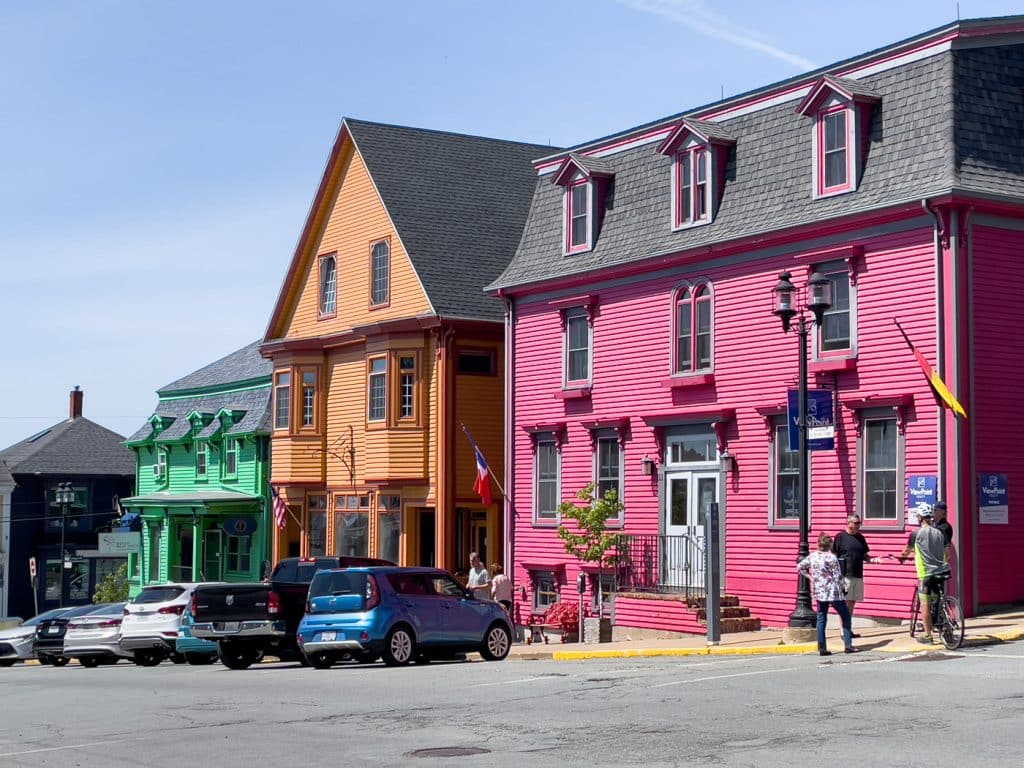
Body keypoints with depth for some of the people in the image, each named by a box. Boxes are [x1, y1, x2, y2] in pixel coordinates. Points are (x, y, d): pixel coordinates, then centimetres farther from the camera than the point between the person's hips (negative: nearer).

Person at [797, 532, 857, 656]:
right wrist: (841, 587, 4)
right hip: (834, 592, -5)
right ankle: (848, 645, 5)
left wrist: (810, 576, 11)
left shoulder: (812, 556, 2)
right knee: (845, 616, 8)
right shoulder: (831, 557, -15)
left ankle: (822, 648, 5)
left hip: (819, 592, 6)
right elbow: (838, 576, -14)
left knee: (821, 619, 9)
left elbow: (799, 567, 10)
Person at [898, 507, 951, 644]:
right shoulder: (939, 533, 6)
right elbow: (947, 553, 9)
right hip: (941, 571, 4)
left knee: (925, 604, 2)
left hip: (925, 573, -4)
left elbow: (907, 551, 8)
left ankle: (927, 635, 4)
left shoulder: (916, 533, -6)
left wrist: (901, 557, 30)